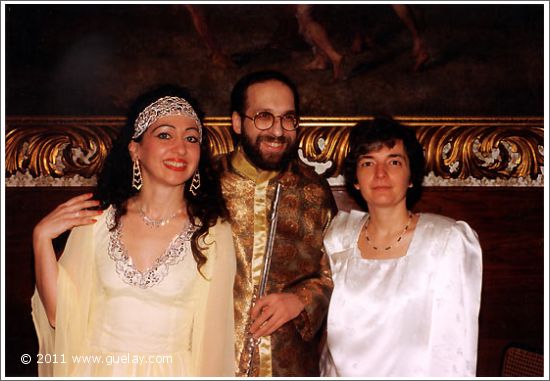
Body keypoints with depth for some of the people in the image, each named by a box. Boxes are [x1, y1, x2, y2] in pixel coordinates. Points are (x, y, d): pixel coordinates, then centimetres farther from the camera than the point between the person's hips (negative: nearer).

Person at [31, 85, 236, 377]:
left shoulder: (213, 233, -12)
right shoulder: (97, 220, -8)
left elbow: (211, 335, -8)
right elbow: (60, 315, -8)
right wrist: (42, 238, -16)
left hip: (173, 372, -1)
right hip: (99, 368, 2)